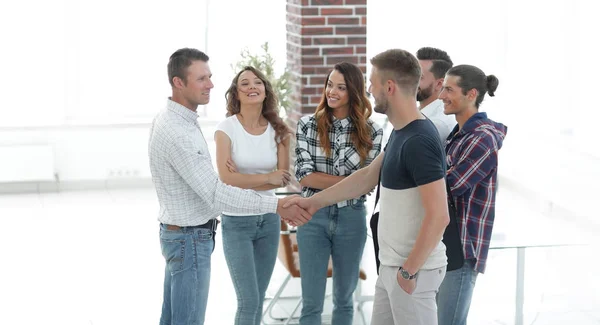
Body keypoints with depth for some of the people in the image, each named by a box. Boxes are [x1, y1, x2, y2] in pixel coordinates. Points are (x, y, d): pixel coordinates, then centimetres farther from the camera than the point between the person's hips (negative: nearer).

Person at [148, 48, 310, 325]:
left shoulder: (171, 119, 8)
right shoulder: (177, 132, -25)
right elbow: (215, 193, -29)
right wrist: (276, 205, -30)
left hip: (177, 232, 10)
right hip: (190, 239, -10)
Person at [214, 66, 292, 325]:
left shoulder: (278, 131, 1)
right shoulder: (226, 129, -9)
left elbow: (284, 178, -3)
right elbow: (226, 178, -17)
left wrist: (245, 181, -14)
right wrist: (268, 178, -13)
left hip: (269, 220, 4)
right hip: (236, 221, -4)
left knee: (257, 299, 9)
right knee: (249, 301, -7)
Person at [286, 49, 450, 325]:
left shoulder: (419, 141, -22)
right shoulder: (401, 133, 8)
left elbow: (438, 217, -26)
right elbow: (367, 177, 21)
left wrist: (410, 270, -21)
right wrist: (315, 201, 22)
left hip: (413, 268, -9)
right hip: (391, 265, 9)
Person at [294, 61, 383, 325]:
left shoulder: (371, 131, -2)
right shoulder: (307, 125, -2)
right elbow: (304, 176, -10)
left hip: (351, 218, 1)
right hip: (313, 217, -1)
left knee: (344, 299, 14)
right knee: (311, 303, 3)